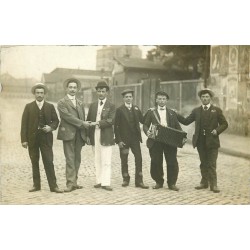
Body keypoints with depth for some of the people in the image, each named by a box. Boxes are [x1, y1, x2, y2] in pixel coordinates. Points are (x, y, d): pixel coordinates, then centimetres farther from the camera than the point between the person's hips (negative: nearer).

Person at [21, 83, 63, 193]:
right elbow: (24, 124, 1)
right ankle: (36, 185, 17)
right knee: (34, 162, 8)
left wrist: (51, 127, -11)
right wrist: (24, 139, -6)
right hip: (32, 138, 1)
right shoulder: (28, 107, 5)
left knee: (49, 162, -5)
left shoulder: (50, 107, 7)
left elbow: (56, 120, 12)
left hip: (46, 138, -1)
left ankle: (53, 185, -1)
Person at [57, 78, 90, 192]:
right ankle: (70, 183, -4)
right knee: (70, 159, -7)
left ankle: (74, 182, 14)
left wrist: (86, 135, 9)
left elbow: (83, 120, 17)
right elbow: (68, 116, -13)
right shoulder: (62, 102, -1)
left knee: (77, 159, 7)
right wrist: (82, 123, -15)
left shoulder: (80, 103, 19)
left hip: (79, 135, 6)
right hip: (68, 134, -6)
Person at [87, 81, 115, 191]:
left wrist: (97, 123, -19)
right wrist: (88, 136, 4)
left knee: (106, 161, -5)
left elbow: (111, 120, -12)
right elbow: (88, 121, 13)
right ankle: (99, 181, 16)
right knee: (97, 161, 9)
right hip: (95, 137, 4)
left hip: (106, 137, -4)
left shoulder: (111, 106, 2)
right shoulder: (92, 105, 14)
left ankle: (105, 183, -3)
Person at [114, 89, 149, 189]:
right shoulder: (120, 110, -2)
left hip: (135, 138, 3)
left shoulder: (136, 109, 9)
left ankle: (139, 181, 3)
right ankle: (126, 179, 22)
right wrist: (118, 140, -10)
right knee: (124, 160, 7)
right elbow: (116, 126, -5)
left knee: (139, 159, -3)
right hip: (124, 139, -2)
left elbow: (143, 121, 7)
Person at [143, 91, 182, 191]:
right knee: (155, 162, 1)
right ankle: (159, 182, 19)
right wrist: (147, 132, -17)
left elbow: (177, 127, 12)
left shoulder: (172, 113, 15)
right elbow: (145, 125, 5)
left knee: (172, 162, -1)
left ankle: (172, 183, 12)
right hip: (155, 141, -1)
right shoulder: (151, 112, 10)